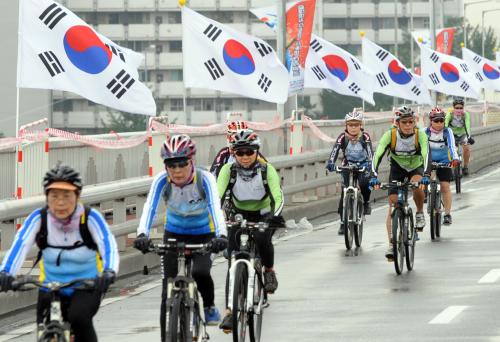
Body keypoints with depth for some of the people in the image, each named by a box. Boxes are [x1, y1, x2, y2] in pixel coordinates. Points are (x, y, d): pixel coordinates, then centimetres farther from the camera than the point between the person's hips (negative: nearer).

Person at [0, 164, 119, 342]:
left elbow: (109, 246, -28)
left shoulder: (90, 218, -16)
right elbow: (19, 245, -26)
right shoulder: (39, 218, -12)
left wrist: (109, 272, -50)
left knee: (78, 317, -31)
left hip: (86, 287, -2)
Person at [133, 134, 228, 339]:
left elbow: (215, 207, -38)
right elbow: (150, 207, -34)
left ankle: (210, 307, 0)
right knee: (169, 292, -6)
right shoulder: (162, 181, -22)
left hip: (203, 235, -2)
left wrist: (221, 235, -56)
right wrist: (142, 234, -51)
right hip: (174, 235, 2)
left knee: (200, 272, -30)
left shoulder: (204, 179, -26)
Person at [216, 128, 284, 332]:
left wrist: (275, 215, -47)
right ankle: (230, 311, -13)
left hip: (262, 216, -1)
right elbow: (218, 194, -25)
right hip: (238, 216, 1)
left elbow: (277, 196, -27)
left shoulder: (266, 170, -17)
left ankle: (269, 271, -2)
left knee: (262, 239, -34)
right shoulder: (228, 170, -15)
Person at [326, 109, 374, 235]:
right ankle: (343, 222, -4)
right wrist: (330, 163, -45)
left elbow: (370, 152, -28)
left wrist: (370, 164, -47)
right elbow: (335, 151, -26)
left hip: (363, 166, -1)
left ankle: (366, 202, 0)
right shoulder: (342, 137, -16)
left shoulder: (365, 137, -17)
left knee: (364, 184, -31)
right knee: (345, 193, -12)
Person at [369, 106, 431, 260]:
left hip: (416, 167, -1)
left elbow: (426, 155, -40)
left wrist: (426, 175, -56)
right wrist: (374, 176, -49)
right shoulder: (390, 135, -26)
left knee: (418, 185, -34)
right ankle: (391, 244, -11)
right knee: (392, 203, -13)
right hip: (397, 168, 1)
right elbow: (378, 155, -34)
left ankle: (420, 213, -5)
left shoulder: (420, 135, -27)